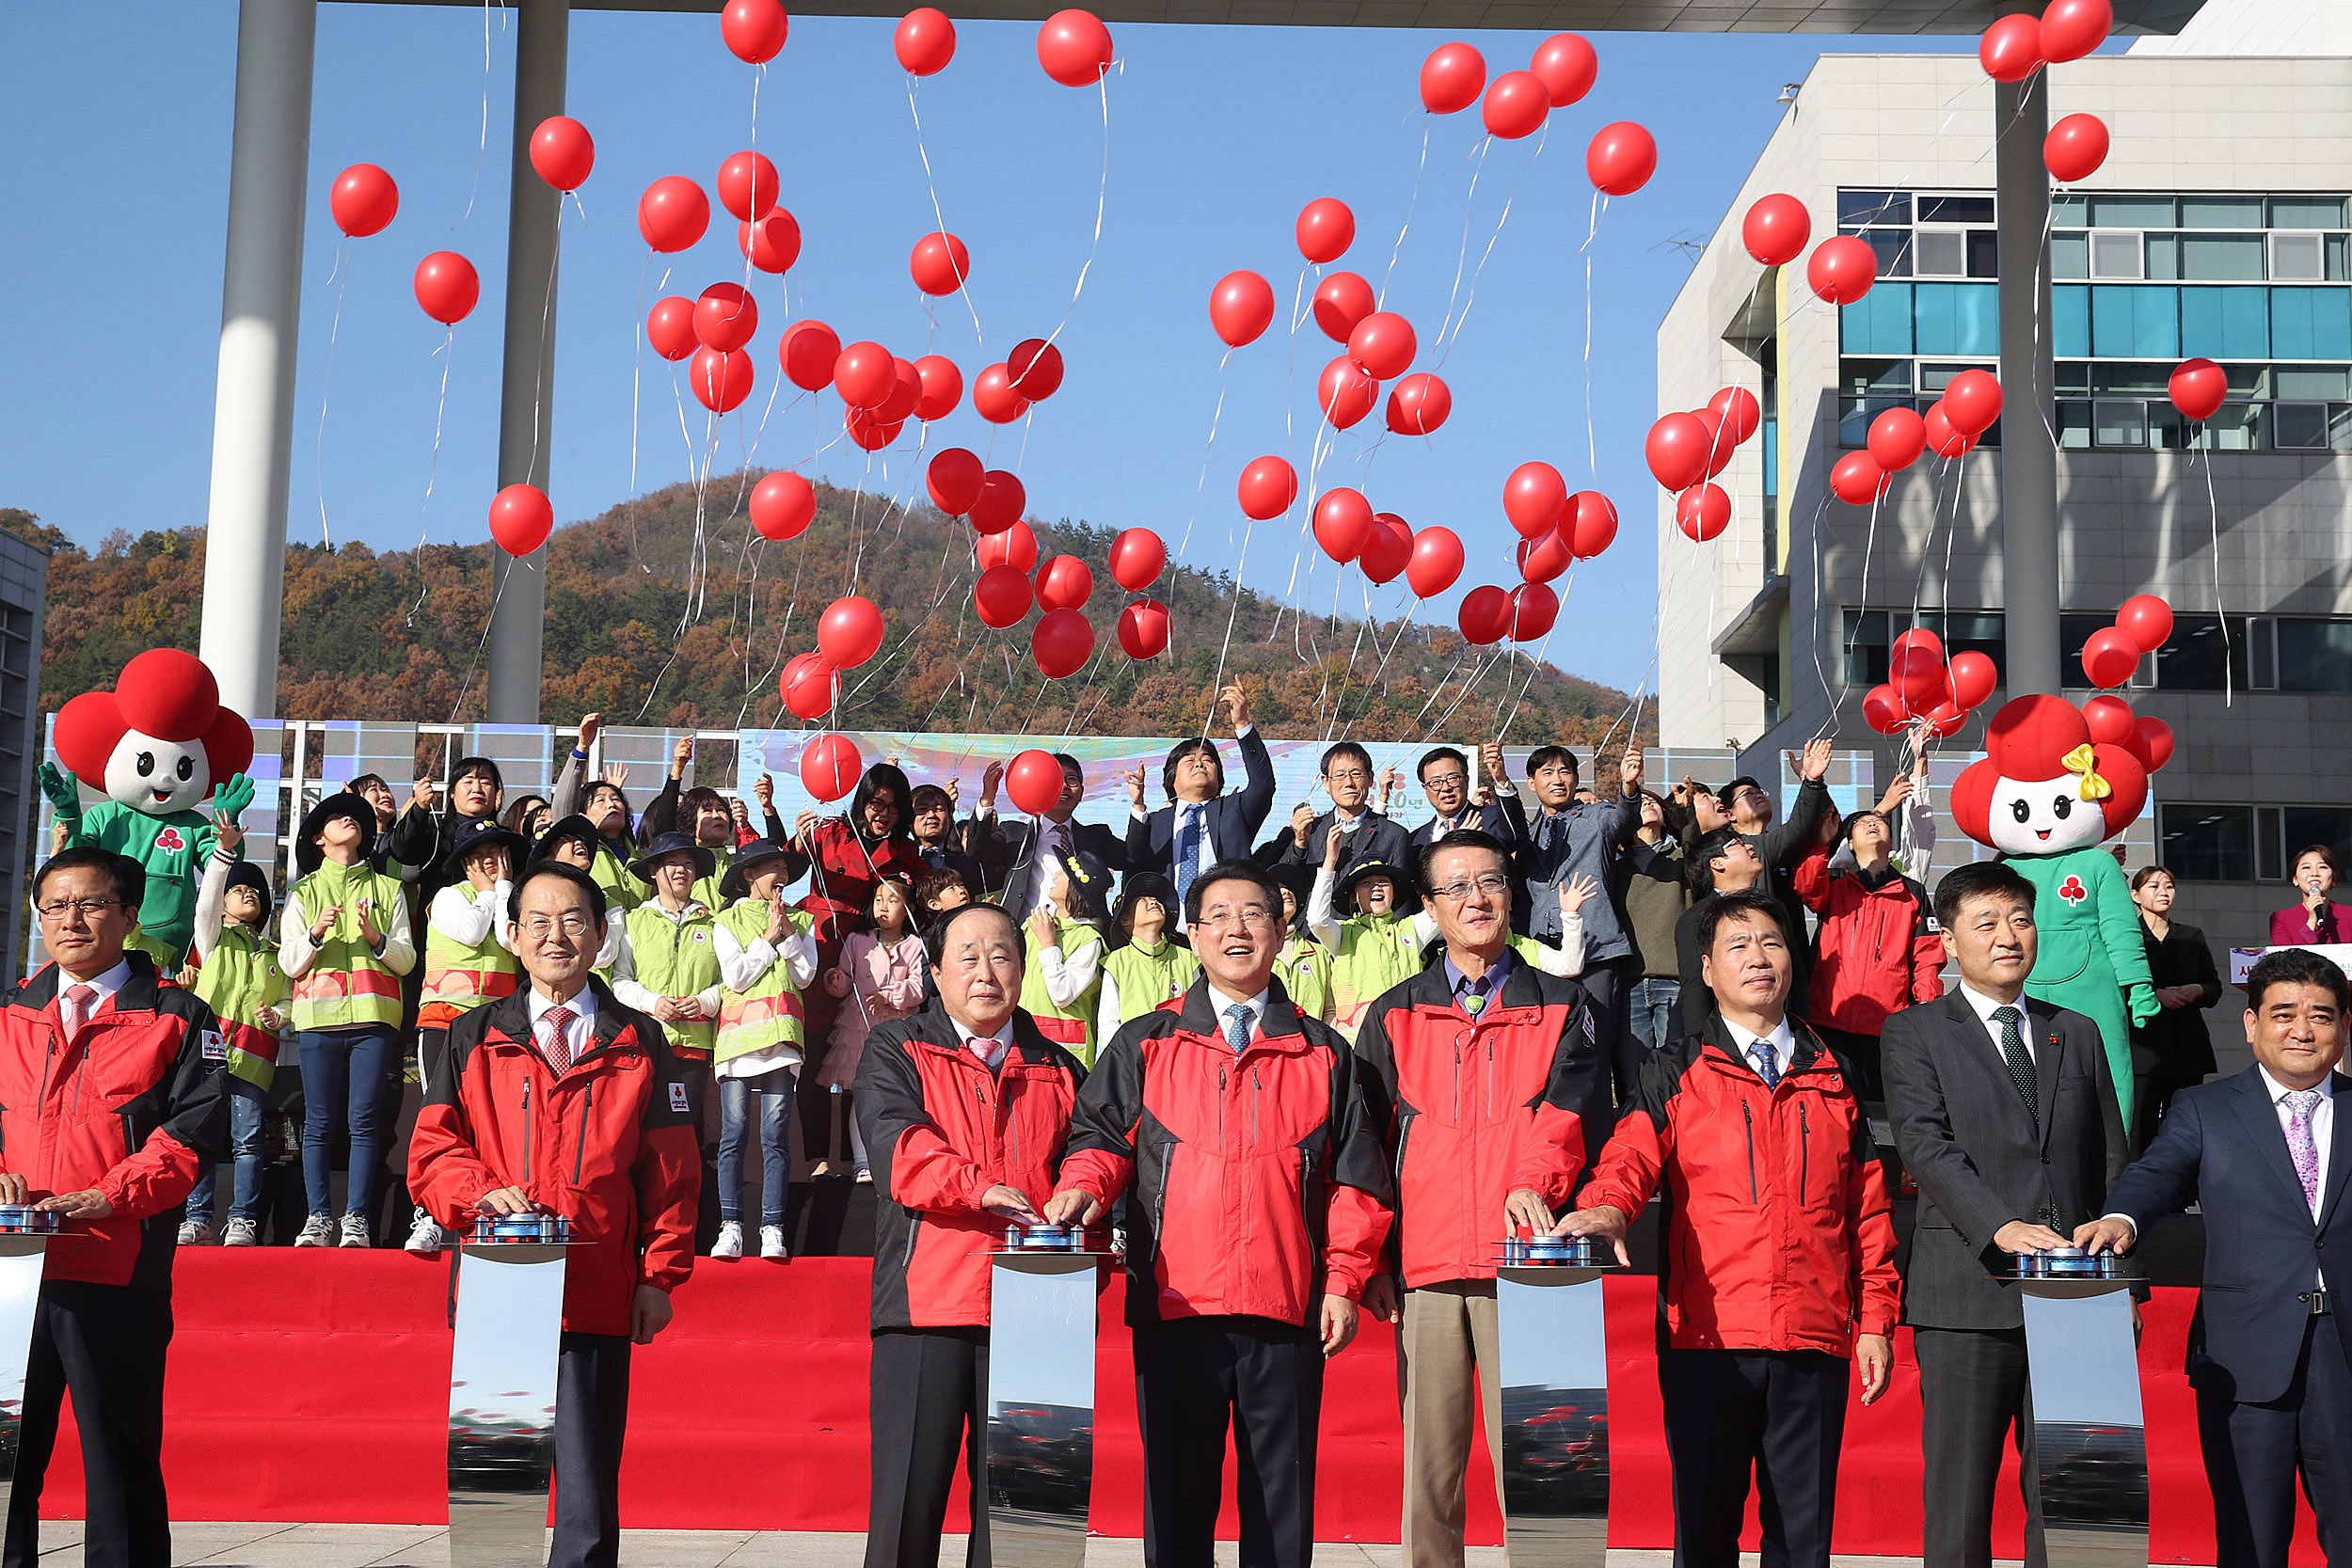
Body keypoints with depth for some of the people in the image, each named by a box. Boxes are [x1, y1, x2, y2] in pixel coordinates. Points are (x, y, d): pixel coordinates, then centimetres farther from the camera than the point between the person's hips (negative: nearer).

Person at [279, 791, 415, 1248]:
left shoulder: (388, 890, 17)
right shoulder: (303, 893, 17)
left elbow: (406, 960, 10)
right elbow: (289, 964, 9)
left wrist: (375, 937, -8)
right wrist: (316, 933, -9)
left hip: (373, 1020, 0)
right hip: (319, 1019, 0)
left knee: (365, 1120, -6)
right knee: (319, 1122, -3)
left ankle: (356, 1219, -5)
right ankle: (318, 1218, 1)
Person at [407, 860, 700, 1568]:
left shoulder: (640, 1045, 10)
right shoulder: (473, 1040, 12)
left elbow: (671, 1169, 9)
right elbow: (431, 1152, 7)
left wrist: (661, 1274, 1)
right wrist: (482, 1193, -13)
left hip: (597, 1303, -1)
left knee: (588, 1494, -3)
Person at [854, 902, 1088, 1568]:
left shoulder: (1059, 1071, 19)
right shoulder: (895, 1051, 9)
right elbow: (894, 1145, -8)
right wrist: (979, 1185, -23)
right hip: (925, 1302, -2)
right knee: (908, 1495, -4)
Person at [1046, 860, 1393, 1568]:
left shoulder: (1325, 1055, 12)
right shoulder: (1144, 1046, 11)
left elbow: (1357, 1177, 11)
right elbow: (1101, 1133, 9)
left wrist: (1343, 1281, 3)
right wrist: (1085, 1185, -13)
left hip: (1286, 1315, 0)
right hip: (1175, 1306, 0)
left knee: (1283, 1501, 4)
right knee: (1176, 1494, 3)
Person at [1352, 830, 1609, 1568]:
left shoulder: (1565, 1009, 12)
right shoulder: (1393, 1017, 15)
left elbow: (1571, 1110, -3)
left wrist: (1535, 1183, -23)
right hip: (1425, 1267, 2)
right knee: (1429, 1466, 2)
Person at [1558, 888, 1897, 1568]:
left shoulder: (1833, 1078, 15)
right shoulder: (1675, 1075, 8)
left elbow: (1868, 1207, 15)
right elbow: (1632, 1153, -8)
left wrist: (1875, 1321, 9)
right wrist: (1606, 1206, -30)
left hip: (1815, 1340, 2)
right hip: (1707, 1336, -2)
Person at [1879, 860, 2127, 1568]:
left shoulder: (2078, 1034, 17)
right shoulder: (1915, 1032, 5)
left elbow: (2111, 1161, 16)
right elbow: (1925, 1142, -9)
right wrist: (2001, 1227, -23)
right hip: (1967, 1294, -3)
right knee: (1958, 1501, -1)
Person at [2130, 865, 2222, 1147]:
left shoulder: (2192, 937, 19)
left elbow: (2215, 987, 18)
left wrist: (2196, 991, -3)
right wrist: (2155, 994, -14)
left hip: (2188, 1047, 4)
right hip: (2144, 1046, -4)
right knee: (2140, 1127, -11)